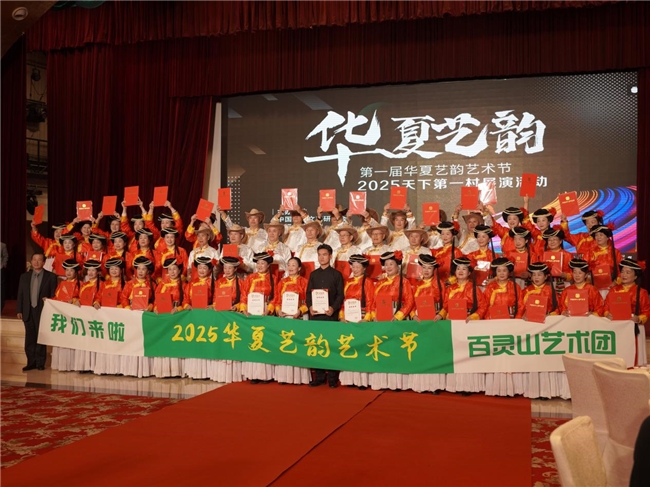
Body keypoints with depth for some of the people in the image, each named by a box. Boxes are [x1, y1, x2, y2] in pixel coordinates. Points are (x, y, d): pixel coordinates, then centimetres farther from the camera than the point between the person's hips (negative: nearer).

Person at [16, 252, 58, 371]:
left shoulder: (51, 276, -1)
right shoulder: (24, 276, 10)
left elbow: (54, 295, -3)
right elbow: (20, 295, 9)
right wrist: (19, 310, 3)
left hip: (43, 311, -3)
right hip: (28, 312, 3)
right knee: (30, 339, 6)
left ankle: (40, 363, 12)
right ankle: (31, 362, 14)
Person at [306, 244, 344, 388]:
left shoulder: (337, 274, 5)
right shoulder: (313, 274, 15)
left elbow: (340, 294, 0)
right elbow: (308, 293, 12)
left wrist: (333, 308, -16)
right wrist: (310, 307, -7)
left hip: (330, 314, -3)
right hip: (315, 314, 3)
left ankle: (332, 378, 4)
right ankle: (319, 377, 11)